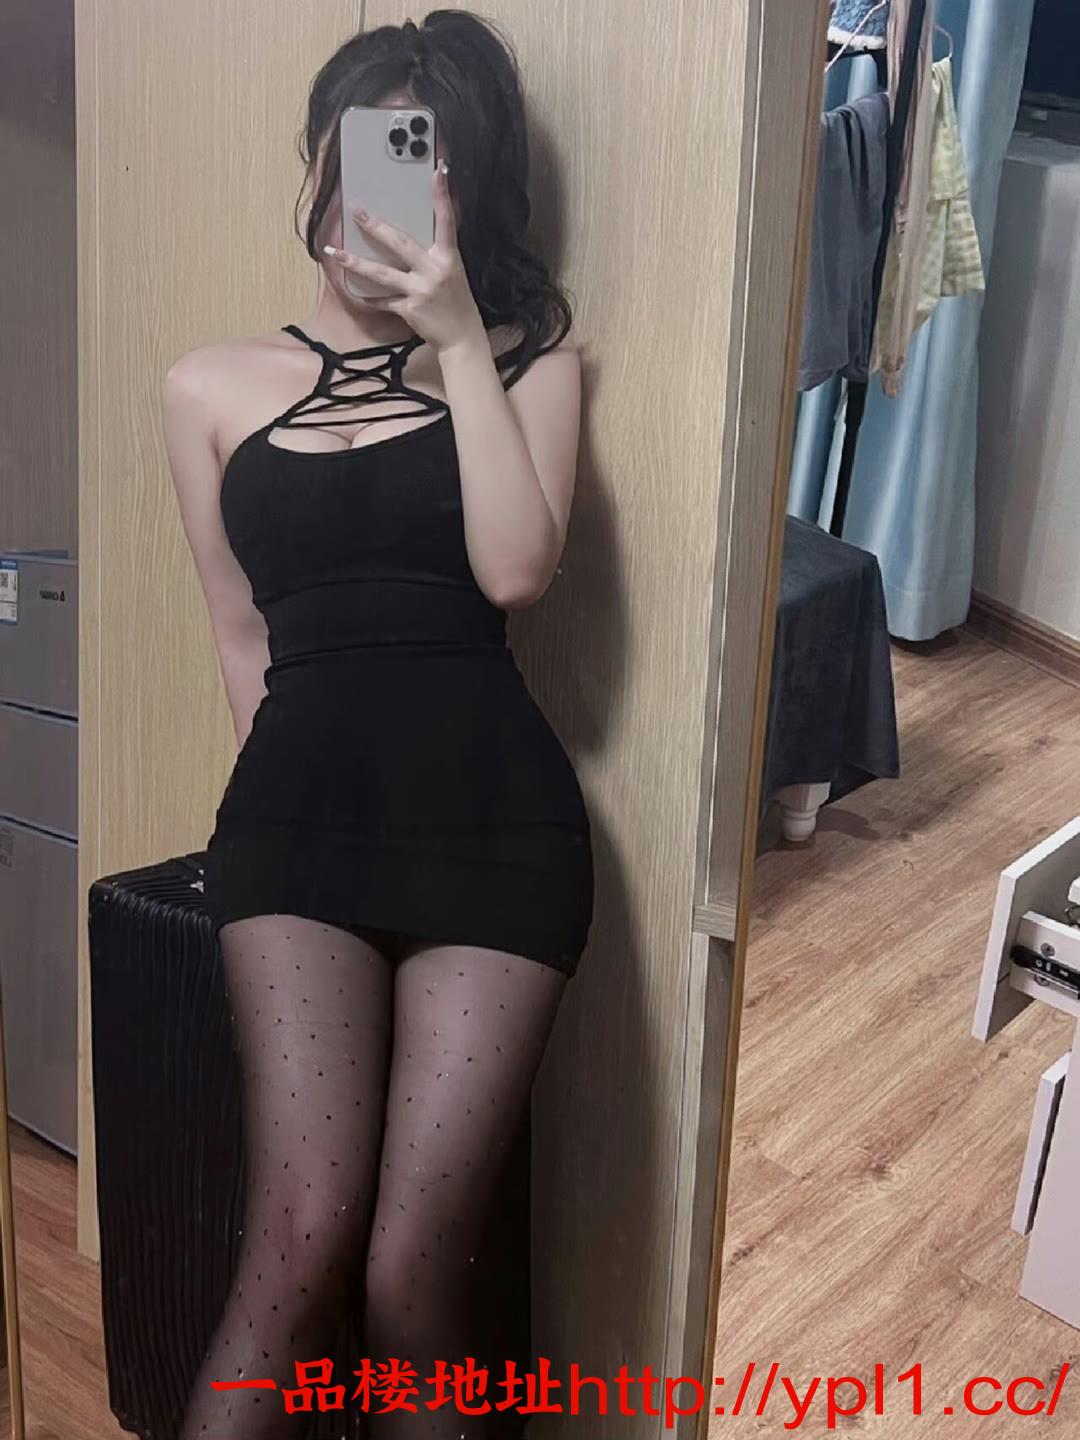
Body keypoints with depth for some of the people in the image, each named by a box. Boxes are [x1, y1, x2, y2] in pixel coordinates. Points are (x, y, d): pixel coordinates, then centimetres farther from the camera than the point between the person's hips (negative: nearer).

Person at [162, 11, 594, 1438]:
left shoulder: (527, 357, 13)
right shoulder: (214, 388, 16)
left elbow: (514, 571, -4)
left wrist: (457, 335, -3)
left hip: (496, 813, 0)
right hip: (302, 809, 1)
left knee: (412, 1279, -8)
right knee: (301, 1241, -17)